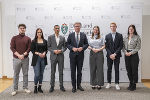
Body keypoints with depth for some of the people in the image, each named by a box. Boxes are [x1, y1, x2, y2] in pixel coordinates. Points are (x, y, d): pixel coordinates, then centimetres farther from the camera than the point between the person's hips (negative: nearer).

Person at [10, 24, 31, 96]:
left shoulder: (28, 39, 5)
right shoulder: (14, 38, 3)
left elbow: (29, 48, -1)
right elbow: (12, 48, -4)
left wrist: (23, 55, -15)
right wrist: (18, 55, -16)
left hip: (25, 59, 1)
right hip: (16, 59, -1)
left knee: (25, 74, 7)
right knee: (16, 74, 5)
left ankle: (25, 88, 19)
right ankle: (15, 89, 14)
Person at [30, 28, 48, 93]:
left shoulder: (45, 41, 9)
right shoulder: (34, 41, 0)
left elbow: (46, 49, 10)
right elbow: (32, 50, -2)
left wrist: (44, 53, -10)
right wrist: (38, 53, -15)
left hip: (43, 59, 3)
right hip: (36, 59, -3)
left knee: (41, 74, 7)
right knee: (37, 74, -7)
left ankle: (39, 87, 18)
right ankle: (35, 87, 12)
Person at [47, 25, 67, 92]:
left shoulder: (62, 38, 8)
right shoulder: (50, 37, 4)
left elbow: (65, 47, 9)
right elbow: (48, 47, 1)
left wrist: (61, 50, -10)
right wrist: (53, 51, -13)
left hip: (60, 56, 1)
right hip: (53, 56, -1)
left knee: (61, 72, 6)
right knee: (52, 72, 4)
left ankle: (61, 86, 15)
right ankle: (52, 86, 12)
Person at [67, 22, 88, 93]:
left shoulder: (83, 35, 7)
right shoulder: (71, 35, 4)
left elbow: (86, 44, 6)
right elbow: (67, 44, 2)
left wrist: (82, 48, -12)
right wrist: (72, 48, -14)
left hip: (80, 55, 1)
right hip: (73, 55, -1)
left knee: (79, 71, 9)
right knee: (73, 71, 2)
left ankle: (79, 85, 21)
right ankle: (74, 86, 11)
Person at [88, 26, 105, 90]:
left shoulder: (101, 38, 8)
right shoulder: (90, 38, 13)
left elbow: (103, 46, 4)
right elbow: (88, 46, 9)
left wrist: (99, 49, -12)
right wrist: (92, 49, -9)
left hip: (99, 53, -1)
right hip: (92, 54, 2)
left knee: (99, 69, -3)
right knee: (92, 69, 2)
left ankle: (99, 84, 4)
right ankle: (93, 84, 10)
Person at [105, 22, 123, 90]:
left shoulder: (120, 35, 4)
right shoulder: (107, 36, 7)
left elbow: (121, 46, -3)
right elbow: (106, 46, 2)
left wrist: (115, 54, -12)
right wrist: (110, 54, -10)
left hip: (117, 55, -1)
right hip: (109, 56, 1)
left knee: (117, 70, 1)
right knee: (109, 69, 6)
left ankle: (117, 84, 8)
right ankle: (109, 83, 14)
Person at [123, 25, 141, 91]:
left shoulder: (137, 37, -1)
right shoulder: (125, 38, 11)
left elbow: (138, 47, -6)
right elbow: (123, 46, 11)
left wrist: (131, 52, -14)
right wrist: (125, 52, -7)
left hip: (134, 55, -4)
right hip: (127, 55, 4)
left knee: (134, 70, -1)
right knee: (128, 70, 7)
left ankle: (134, 85, 9)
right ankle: (131, 83, 19)